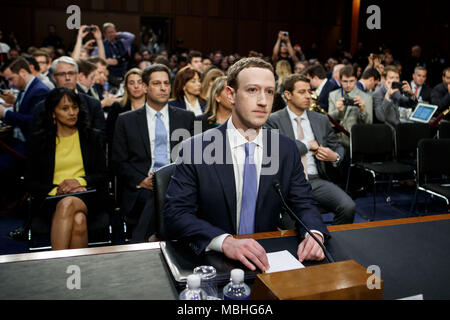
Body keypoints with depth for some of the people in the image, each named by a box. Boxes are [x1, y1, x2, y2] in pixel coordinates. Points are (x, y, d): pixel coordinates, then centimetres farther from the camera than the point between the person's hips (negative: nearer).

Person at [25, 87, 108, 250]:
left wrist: (79, 181, -11)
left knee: (68, 204, -35)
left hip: (87, 197, 0)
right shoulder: (38, 140, 12)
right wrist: (56, 190, -12)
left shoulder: (92, 137, 14)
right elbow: (31, 182, 8)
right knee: (78, 221, -34)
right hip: (51, 199, 0)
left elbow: (102, 175, 9)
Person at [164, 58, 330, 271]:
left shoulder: (287, 150, 3)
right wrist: (224, 241, -30)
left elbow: (303, 205, 5)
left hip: (267, 259, 3)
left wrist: (314, 234, -18)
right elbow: (174, 214, -14)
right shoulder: (196, 149, -9)